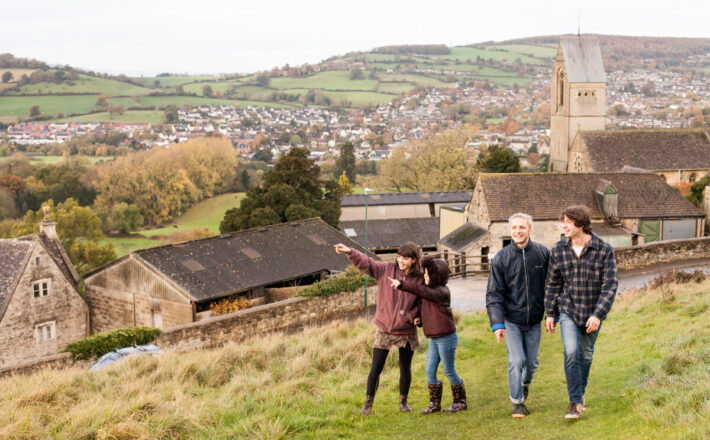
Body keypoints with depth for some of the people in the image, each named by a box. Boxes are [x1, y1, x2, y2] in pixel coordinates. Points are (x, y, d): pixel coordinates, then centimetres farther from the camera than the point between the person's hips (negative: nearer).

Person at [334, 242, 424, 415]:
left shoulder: (419, 279, -6)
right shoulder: (386, 270, -6)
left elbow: (422, 302, 2)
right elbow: (365, 263, -14)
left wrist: (412, 315, -15)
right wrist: (349, 252, -30)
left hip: (406, 332, 0)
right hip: (384, 330, 0)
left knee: (405, 369, 11)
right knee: (376, 368, 1)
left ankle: (403, 401, 31)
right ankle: (368, 403, 15)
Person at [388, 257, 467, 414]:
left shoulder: (442, 291, -15)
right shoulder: (431, 290, 12)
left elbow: (422, 291, -30)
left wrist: (402, 284, -37)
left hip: (446, 338, -8)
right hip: (434, 339, 8)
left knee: (449, 371, 2)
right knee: (430, 371, 5)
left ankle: (460, 401, 17)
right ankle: (434, 404, 13)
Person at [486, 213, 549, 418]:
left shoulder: (543, 253, -4)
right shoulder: (501, 258, -7)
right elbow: (494, 294, -6)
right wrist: (497, 323, -14)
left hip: (534, 320, 2)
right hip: (512, 319, -2)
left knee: (532, 362, 10)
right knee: (516, 361, -7)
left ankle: (525, 383, 42)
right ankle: (517, 402, 9)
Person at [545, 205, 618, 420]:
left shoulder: (604, 250, -12)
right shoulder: (558, 250, -4)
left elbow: (610, 285, -13)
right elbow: (553, 284, 6)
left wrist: (598, 314, -20)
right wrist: (550, 313, 6)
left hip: (593, 313, 0)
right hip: (568, 311, 0)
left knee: (586, 355, 13)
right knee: (571, 352, -15)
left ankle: (580, 392, 37)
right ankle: (575, 402, -7)